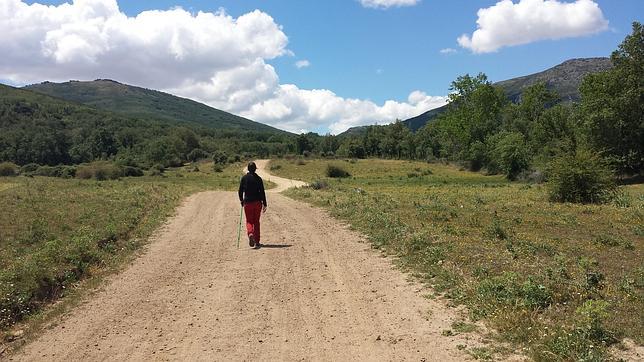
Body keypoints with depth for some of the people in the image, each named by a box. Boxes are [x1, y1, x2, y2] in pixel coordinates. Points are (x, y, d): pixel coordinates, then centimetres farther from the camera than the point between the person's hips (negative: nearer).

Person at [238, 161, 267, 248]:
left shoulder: (244, 178, -1)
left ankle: (250, 234, -22)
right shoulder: (258, 178, -2)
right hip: (257, 202, 0)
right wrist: (264, 204, -1)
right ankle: (257, 242, 12)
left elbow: (240, 191, 2)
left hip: (247, 202, 0)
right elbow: (262, 192, -4)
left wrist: (241, 201, 17)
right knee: (256, 221, 10)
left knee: (249, 221, 8)